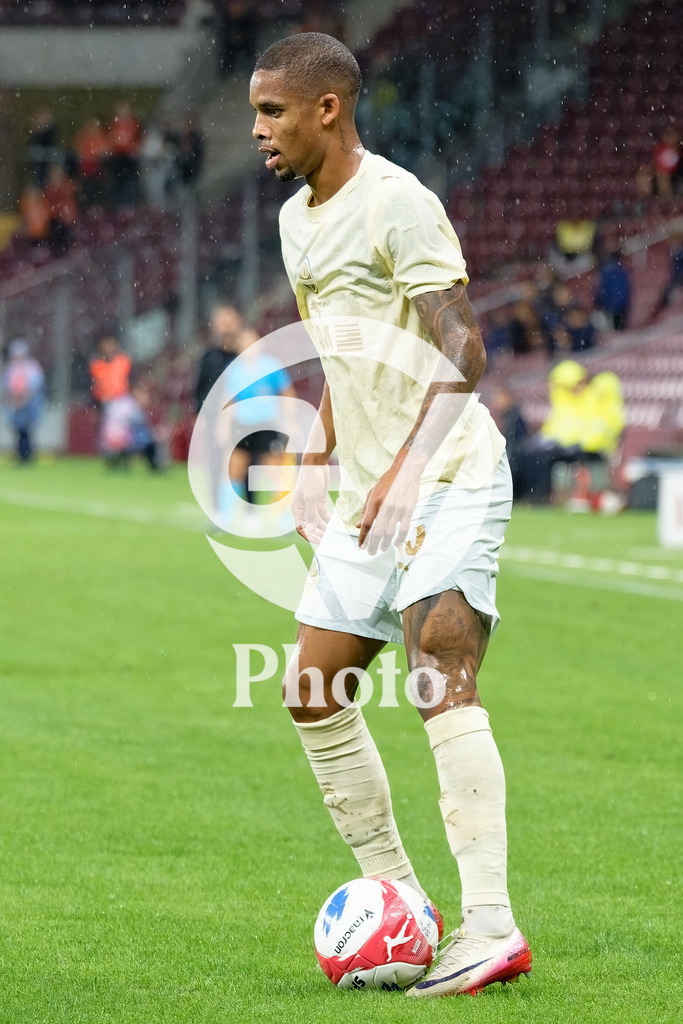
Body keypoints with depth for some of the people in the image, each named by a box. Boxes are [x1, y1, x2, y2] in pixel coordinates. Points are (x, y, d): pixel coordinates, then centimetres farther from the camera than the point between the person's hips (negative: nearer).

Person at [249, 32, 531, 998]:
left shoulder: (397, 203, -14)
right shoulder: (297, 220, 15)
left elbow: (462, 352, -21)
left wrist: (406, 474, -29)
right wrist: (318, 463, 24)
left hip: (450, 482, -10)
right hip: (373, 494, 10)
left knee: (441, 683, -21)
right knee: (313, 695, 9)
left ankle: (489, 926, -26)